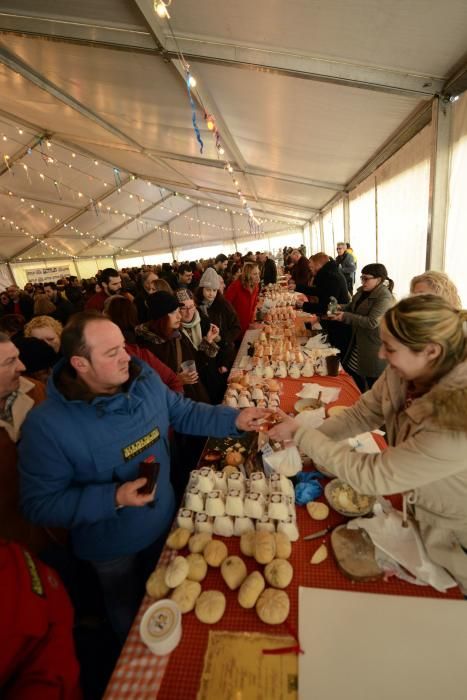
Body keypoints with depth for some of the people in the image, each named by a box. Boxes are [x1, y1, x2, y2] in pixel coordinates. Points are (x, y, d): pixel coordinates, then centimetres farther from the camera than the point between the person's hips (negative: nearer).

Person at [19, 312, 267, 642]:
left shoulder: (145, 379, -16)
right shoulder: (47, 424, -30)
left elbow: (185, 413, -3)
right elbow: (40, 504, -23)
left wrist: (235, 419, -15)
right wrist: (114, 498, -34)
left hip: (165, 521, 5)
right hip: (112, 547, -4)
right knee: (131, 622, 28)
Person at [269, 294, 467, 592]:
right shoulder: (405, 373, -21)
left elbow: (370, 475, -35)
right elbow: (361, 414, -8)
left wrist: (300, 434, -28)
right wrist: (304, 437, -16)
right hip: (420, 506, 5)